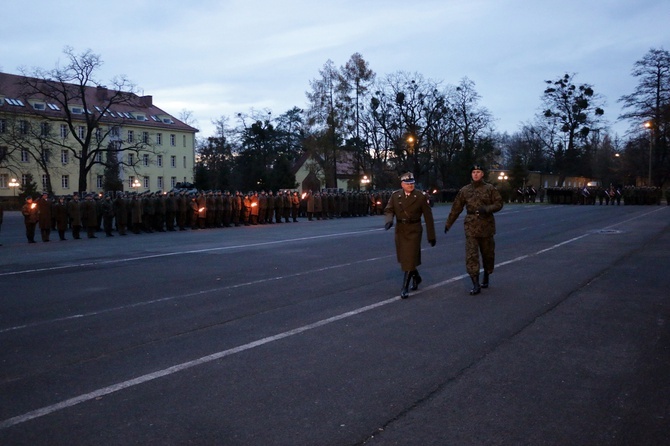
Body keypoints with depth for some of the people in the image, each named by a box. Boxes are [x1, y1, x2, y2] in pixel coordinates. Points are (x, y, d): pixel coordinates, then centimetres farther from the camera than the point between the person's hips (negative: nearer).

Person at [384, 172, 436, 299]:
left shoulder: (420, 197, -6)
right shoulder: (395, 196, 3)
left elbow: (428, 217, -4)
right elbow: (389, 210, 0)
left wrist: (431, 236, -4)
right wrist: (388, 221, -24)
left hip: (414, 230, -4)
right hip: (400, 230, 4)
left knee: (409, 259, -9)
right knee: (403, 258, 15)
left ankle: (405, 288, -2)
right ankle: (416, 277, 41)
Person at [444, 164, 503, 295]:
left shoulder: (490, 188, 2)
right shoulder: (465, 190, 6)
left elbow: (499, 203, -1)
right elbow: (456, 208, 10)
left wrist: (487, 209, -19)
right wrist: (448, 223, 12)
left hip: (486, 226, 0)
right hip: (471, 226, 0)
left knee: (487, 254, 11)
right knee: (471, 255, -9)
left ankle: (486, 278, 33)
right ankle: (476, 285, -8)